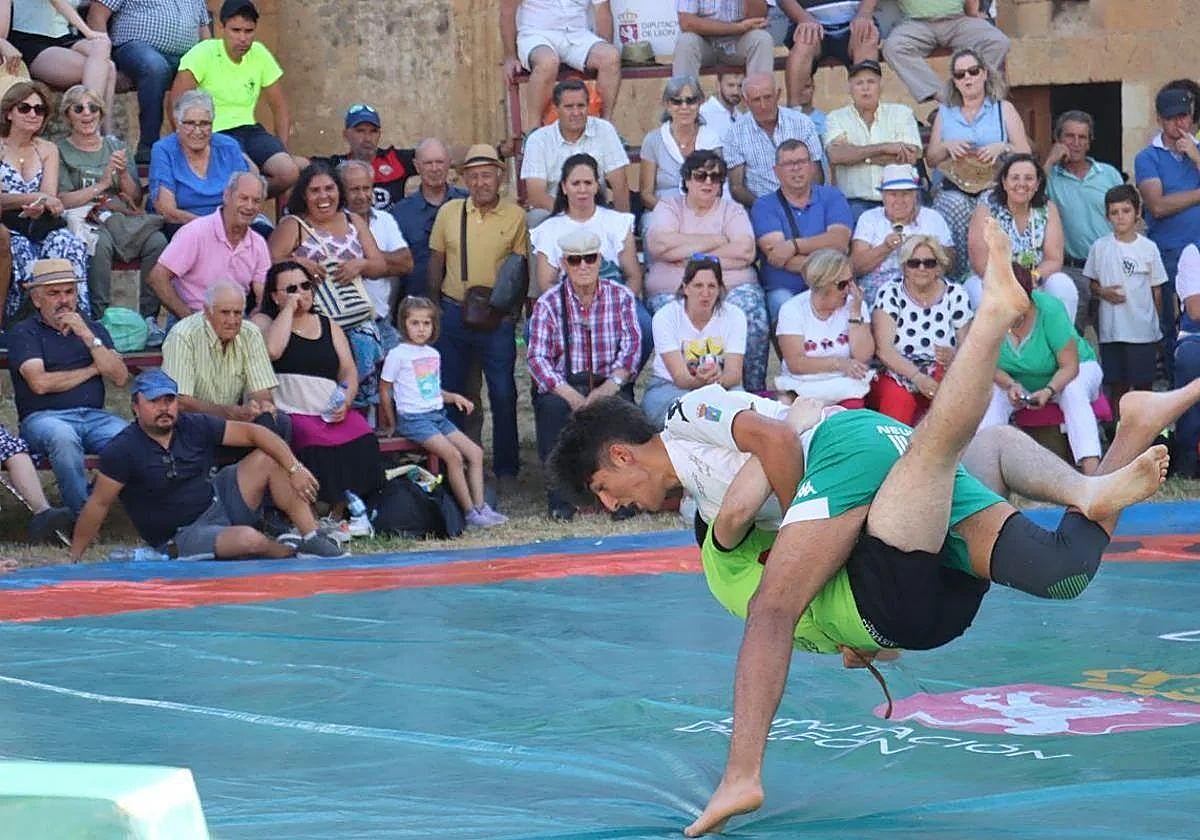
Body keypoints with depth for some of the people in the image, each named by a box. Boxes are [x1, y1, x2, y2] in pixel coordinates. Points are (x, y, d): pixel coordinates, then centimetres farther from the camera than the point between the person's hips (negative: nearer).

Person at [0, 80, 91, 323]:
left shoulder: (48, 150, 17)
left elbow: (51, 198, 5)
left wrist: (38, 208, -18)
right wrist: (39, 199, -19)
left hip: (38, 227, 3)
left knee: (70, 245, -29)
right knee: (22, 253, -36)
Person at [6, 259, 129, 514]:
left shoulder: (93, 328, 22)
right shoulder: (23, 333, 9)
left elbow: (120, 378, 8)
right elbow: (40, 383, -7)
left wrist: (88, 337, -2)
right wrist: (92, 369, 6)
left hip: (94, 416, 3)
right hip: (44, 417, -3)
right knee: (63, 437, -40)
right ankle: (82, 514, -29)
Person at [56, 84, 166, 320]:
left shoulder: (115, 146, 21)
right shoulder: (61, 151, 8)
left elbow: (137, 199, 15)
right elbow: (62, 201, -5)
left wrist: (123, 174, -3)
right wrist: (103, 184, -9)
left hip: (122, 217, 4)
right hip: (84, 219, -4)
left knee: (157, 241, -27)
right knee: (100, 244, -39)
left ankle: (149, 317, -23)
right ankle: (100, 317, -34)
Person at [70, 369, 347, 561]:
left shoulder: (195, 427, 0)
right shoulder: (122, 451, -14)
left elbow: (252, 433, 0)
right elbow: (98, 505, -12)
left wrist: (294, 469, -11)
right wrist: (72, 560, -11)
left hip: (218, 500, 6)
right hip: (182, 536, -6)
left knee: (267, 460, -9)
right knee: (249, 539, -32)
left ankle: (312, 537, -9)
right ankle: (293, 554, 3)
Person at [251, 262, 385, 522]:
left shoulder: (328, 326, 23)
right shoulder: (262, 322, 10)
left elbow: (349, 369, 15)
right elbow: (271, 350, -13)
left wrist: (345, 401, -5)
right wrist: (289, 309, -4)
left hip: (331, 413, 4)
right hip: (289, 413, -4)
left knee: (361, 434, -25)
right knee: (317, 440, -34)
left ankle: (339, 515, -21)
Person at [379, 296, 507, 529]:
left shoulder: (433, 354, 15)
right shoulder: (398, 355, -7)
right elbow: (385, 391, -2)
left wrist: (453, 397, 5)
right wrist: (392, 425, 1)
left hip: (437, 415, 8)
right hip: (413, 418, -8)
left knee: (475, 452, -4)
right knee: (453, 455, -22)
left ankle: (480, 507, -3)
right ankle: (470, 513, -18)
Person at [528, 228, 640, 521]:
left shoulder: (621, 297, 7)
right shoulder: (548, 303, 2)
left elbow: (632, 346, -3)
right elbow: (537, 357, -8)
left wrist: (611, 385, -22)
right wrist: (569, 394, -24)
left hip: (608, 384, 0)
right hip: (562, 384, 0)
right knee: (553, 407, -34)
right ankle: (559, 495, -24)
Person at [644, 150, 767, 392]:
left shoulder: (732, 210, 17)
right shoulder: (668, 207, 15)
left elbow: (745, 252, -2)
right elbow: (659, 245, -7)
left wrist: (690, 256, -7)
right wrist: (716, 241, -3)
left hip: (732, 288, 1)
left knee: (752, 318, -31)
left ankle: (754, 392, -19)